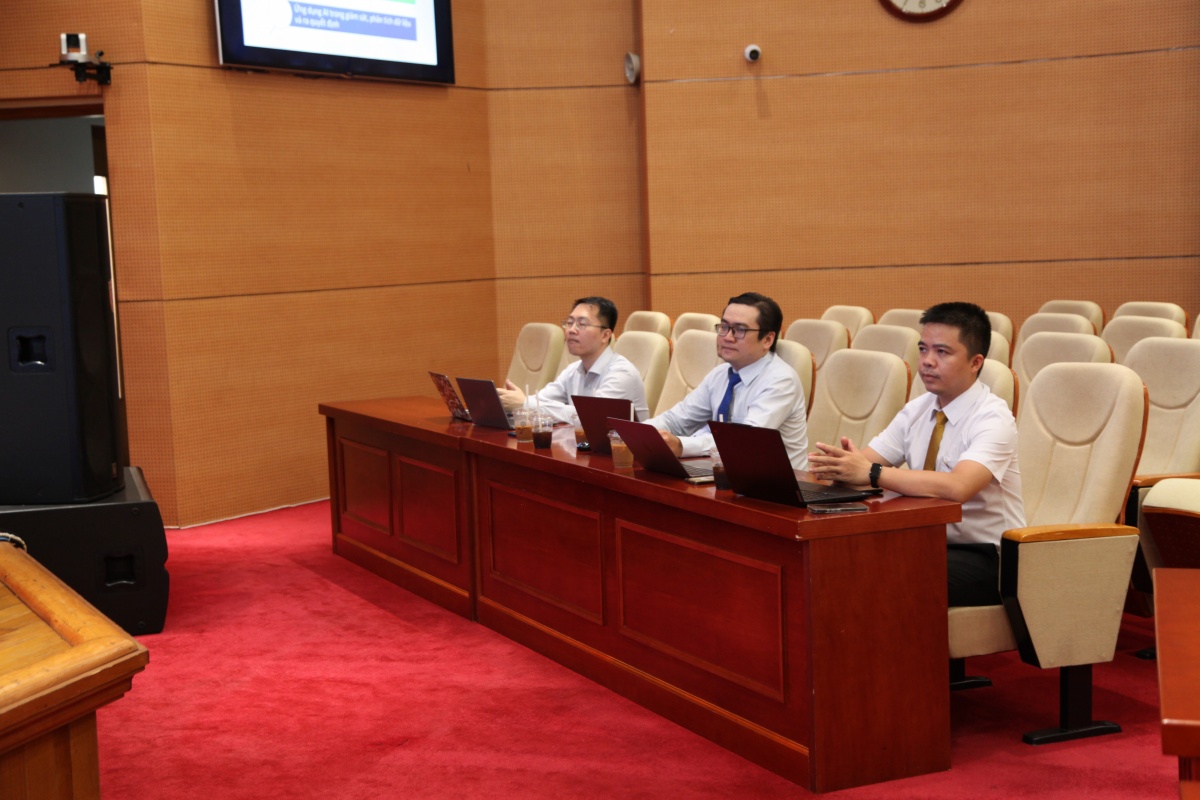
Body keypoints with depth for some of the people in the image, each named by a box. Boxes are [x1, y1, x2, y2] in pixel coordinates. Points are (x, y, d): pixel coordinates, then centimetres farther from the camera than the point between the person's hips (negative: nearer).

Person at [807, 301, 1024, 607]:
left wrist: (870, 473, -36)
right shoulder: (918, 410, 7)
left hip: (984, 558, -6)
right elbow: (864, 462, 0)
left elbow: (957, 487, -33)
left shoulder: (992, 418, -15)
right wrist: (836, 464, -25)